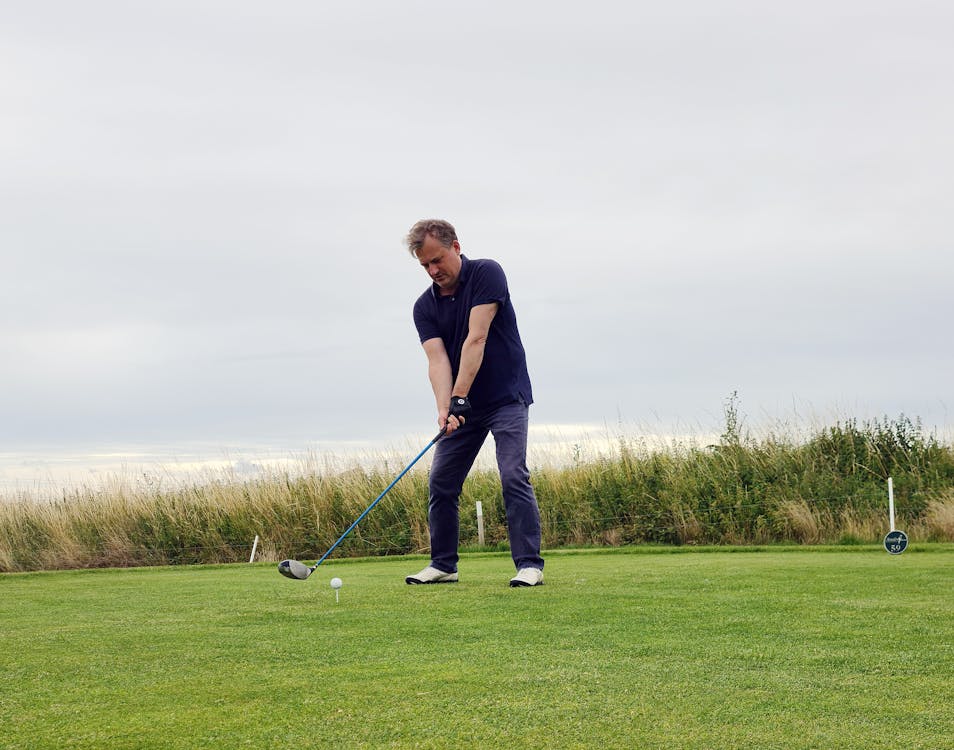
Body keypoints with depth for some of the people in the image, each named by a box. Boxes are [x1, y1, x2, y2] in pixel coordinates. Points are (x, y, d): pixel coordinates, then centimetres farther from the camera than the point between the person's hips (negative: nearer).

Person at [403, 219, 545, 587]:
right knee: (441, 482, 3)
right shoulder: (425, 306, 0)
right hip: (462, 405, 5)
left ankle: (530, 564, -14)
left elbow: (476, 339, -22)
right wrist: (444, 409, -29)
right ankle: (443, 564, 14)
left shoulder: (487, 273, -14)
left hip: (506, 397, -5)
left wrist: (459, 397, -28)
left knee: (513, 476, -16)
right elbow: (437, 359, -12)